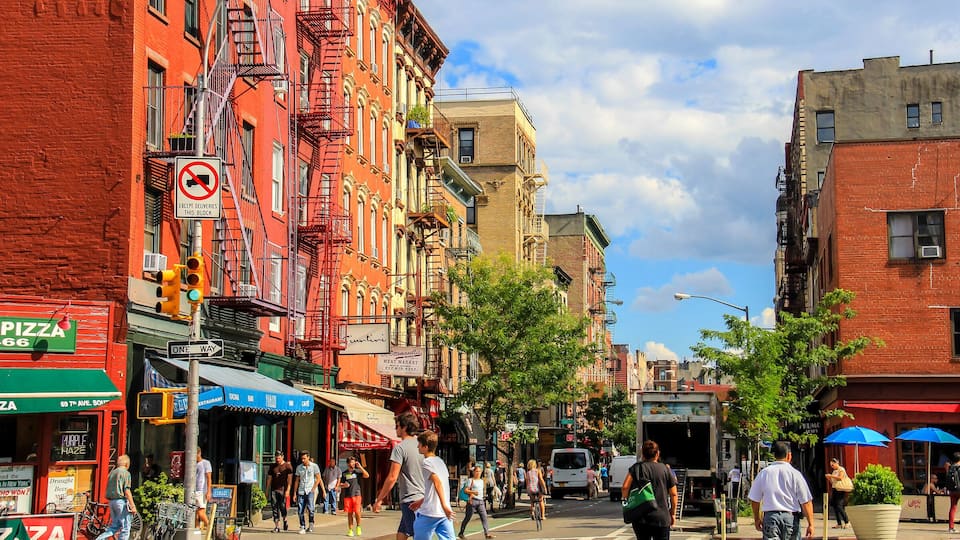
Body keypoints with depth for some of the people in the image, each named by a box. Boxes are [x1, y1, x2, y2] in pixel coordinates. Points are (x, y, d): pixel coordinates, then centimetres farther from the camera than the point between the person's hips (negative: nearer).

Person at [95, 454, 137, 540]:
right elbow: (127, 491, -16)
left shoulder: (112, 473, 16)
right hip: (121, 501, -8)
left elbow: (108, 489, 18)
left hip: (111, 501, 8)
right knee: (125, 528, 1)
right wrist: (132, 506, -16)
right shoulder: (125, 473, -8)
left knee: (114, 526, 14)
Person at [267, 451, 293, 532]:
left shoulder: (287, 466, 1)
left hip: (283, 489, -4)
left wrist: (288, 490, -13)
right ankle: (277, 526, 1)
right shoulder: (272, 466, 13)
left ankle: (285, 521, 22)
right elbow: (269, 478, 16)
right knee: (275, 508, -1)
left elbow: (289, 479, -4)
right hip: (274, 489, 4)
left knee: (283, 507, -5)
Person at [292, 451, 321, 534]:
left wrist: (313, 488, -6)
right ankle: (302, 527, 10)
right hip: (301, 492, 3)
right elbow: (296, 481, 14)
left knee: (310, 508, -18)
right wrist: (294, 493, 9)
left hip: (310, 491, -3)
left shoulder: (314, 466, 1)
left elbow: (318, 478, 3)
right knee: (300, 511, 0)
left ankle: (311, 523, 1)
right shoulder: (299, 467, 10)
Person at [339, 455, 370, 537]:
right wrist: (344, 485, -10)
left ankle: (358, 527, 13)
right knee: (349, 513, 4)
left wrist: (360, 467, -13)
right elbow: (341, 485, 13)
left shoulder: (357, 471, 4)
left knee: (357, 512, -10)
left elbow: (367, 475, -9)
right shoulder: (344, 473, 8)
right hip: (347, 495, 2)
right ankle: (350, 530, 12)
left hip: (356, 495, -1)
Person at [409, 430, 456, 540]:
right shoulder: (440, 461, 16)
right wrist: (421, 501, 30)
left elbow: (437, 482, -22)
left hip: (430, 513, -7)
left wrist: (444, 505, -28)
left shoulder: (427, 462, -7)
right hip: (445, 514, 7)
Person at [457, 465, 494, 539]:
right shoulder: (471, 480, -3)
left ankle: (487, 533, -8)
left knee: (484, 516, -5)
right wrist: (473, 492, -25)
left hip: (481, 501, 6)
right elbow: (466, 490, -11)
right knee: (468, 517, 2)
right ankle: (461, 533, 13)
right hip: (473, 501, -5)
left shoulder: (482, 480, 15)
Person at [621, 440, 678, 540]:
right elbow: (674, 494, 3)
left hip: (640, 517, 0)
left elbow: (625, 488, -12)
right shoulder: (665, 469, 3)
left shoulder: (636, 468, 0)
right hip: (662, 518, 0)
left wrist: (626, 499, 8)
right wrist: (673, 513, 15)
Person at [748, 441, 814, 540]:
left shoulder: (764, 473, 2)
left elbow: (754, 499, 8)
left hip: (770, 516, 1)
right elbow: (806, 502, -6)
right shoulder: (795, 474, -4)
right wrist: (810, 524, -1)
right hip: (791, 517, -1)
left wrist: (757, 519, 22)